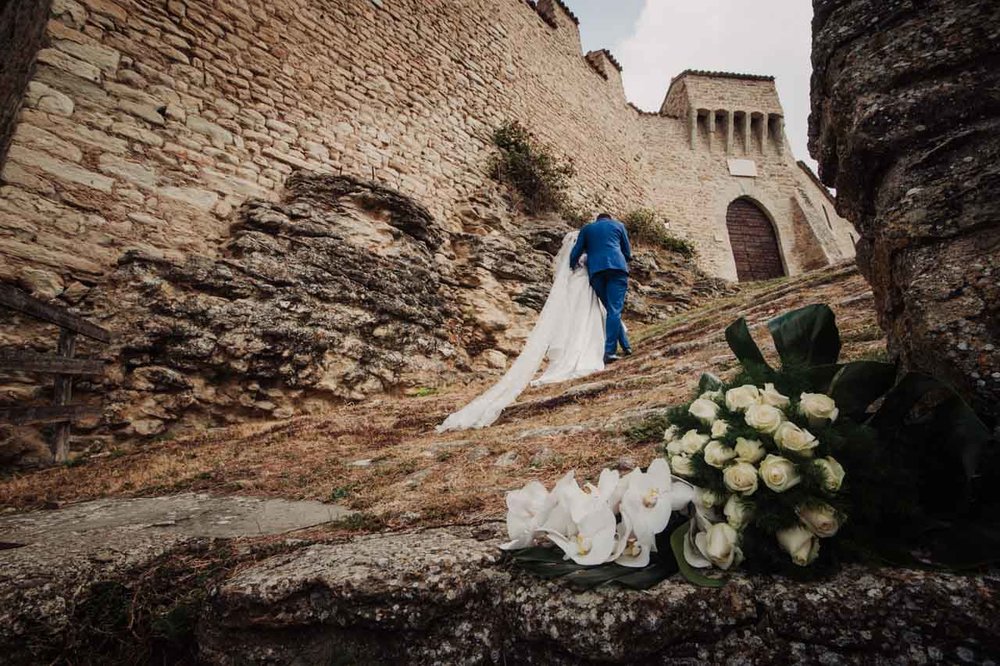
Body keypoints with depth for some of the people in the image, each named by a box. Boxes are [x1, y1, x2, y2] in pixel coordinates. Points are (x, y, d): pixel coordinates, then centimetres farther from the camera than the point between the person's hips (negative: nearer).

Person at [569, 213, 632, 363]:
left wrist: (573, 269, 29)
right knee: (615, 310, -7)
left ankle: (626, 346, 16)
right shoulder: (618, 225, 22)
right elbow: (628, 252, 20)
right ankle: (609, 352, -16)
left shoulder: (586, 229, 24)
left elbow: (575, 253, 15)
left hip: (595, 271, 2)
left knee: (611, 309, 12)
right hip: (617, 267, -2)